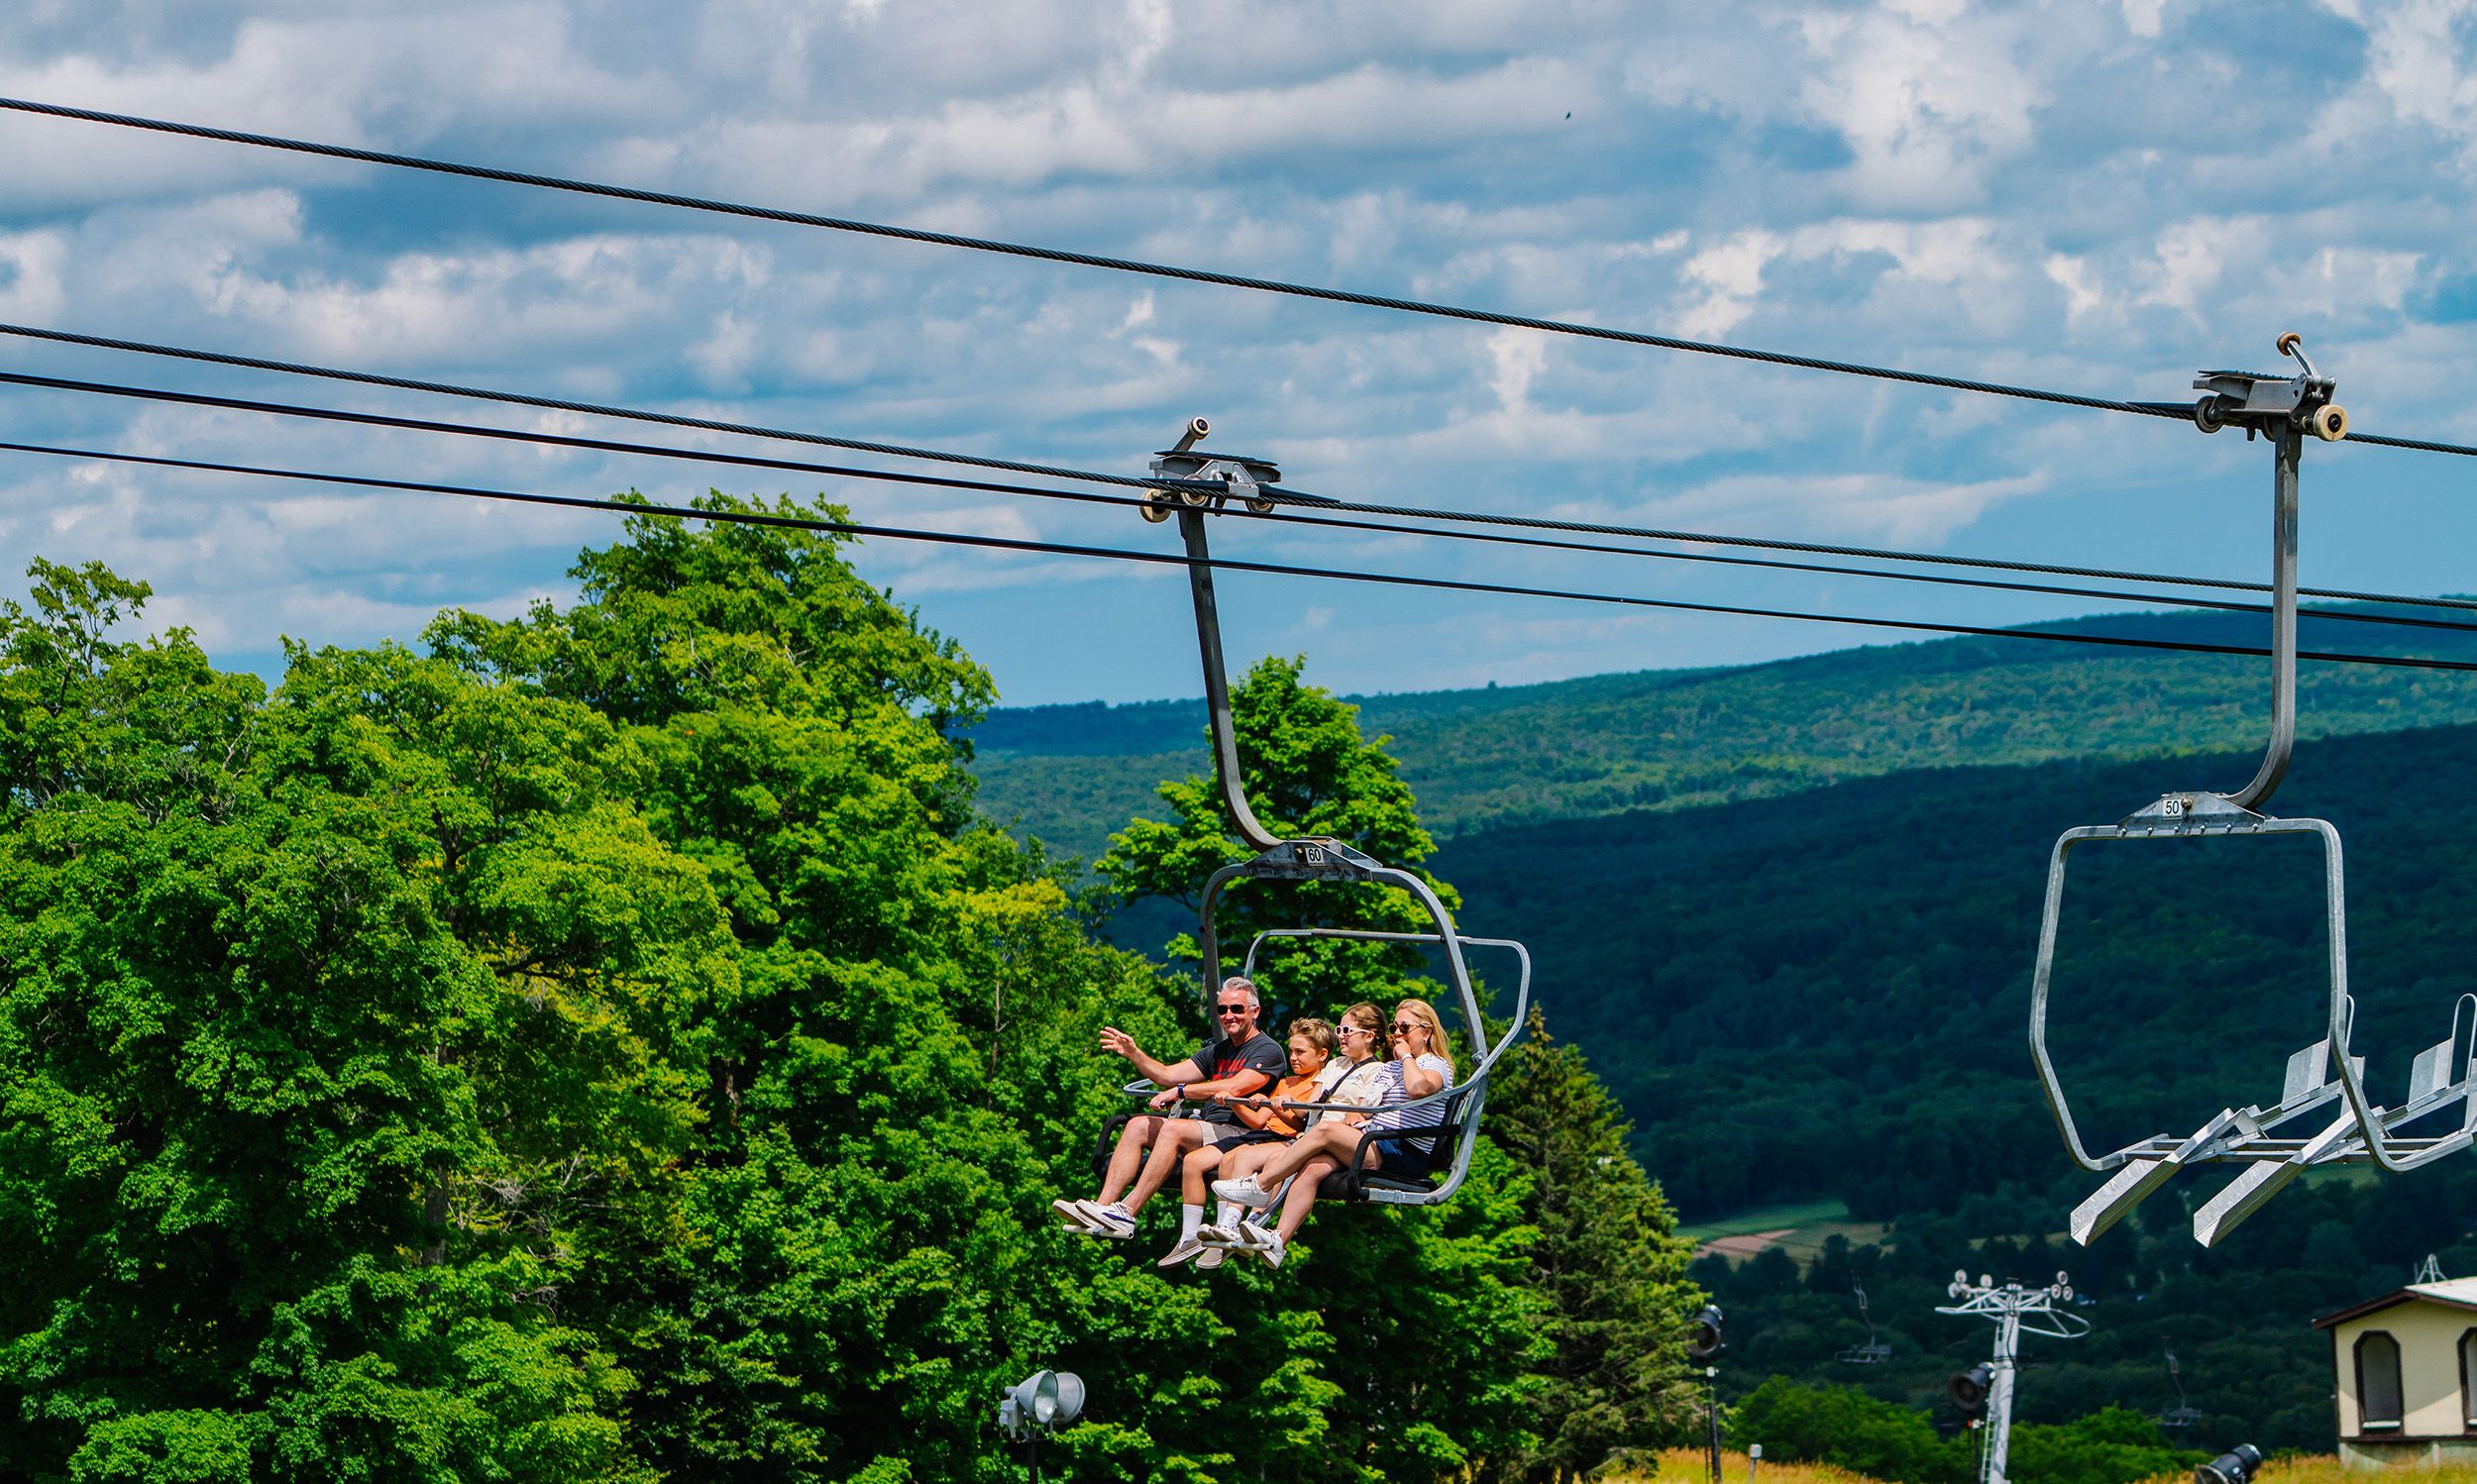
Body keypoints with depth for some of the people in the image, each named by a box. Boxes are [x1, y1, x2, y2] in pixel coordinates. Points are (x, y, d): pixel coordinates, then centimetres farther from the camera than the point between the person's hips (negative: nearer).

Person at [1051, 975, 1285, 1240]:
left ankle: (1127, 1213, -37)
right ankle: (1103, 1206, -20)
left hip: (1239, 1135, -8)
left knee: (1173, 1129, -30)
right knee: (1137, 1126, -5)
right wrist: (1134, 1054, 2)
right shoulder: (1217, 1051, 25)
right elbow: (1168, 1076, 18)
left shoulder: (1267, 1050, -2)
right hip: (1209, 1131, 8)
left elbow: (1234, 1087, -18)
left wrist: (1179, 1091, -20)